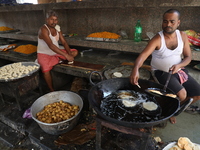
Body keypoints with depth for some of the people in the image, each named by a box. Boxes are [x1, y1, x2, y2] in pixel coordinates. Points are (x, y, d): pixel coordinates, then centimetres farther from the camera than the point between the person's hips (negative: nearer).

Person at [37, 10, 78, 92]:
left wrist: (69, 54, -18)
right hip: (44, 54, -7)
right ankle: (52, 91, -16)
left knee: (75, 52, -1)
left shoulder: (57, 28, 2)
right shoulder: (43, 30, -20)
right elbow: (51, 45, -34)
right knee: (46, 70, -35)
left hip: (56, 52, 7)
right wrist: (66, 55, -41)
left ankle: (58, 61, -10)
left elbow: (64, 42, -1)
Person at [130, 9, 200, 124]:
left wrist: (179, 65, -22)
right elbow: (143, 55, -35)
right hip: (162, 72, -6)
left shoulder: (183, 36, -3)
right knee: (181, 94, -25)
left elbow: (188, 57, 1)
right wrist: (135, 69, -55)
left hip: (179, 70, 6)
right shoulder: (157, 39, -20)